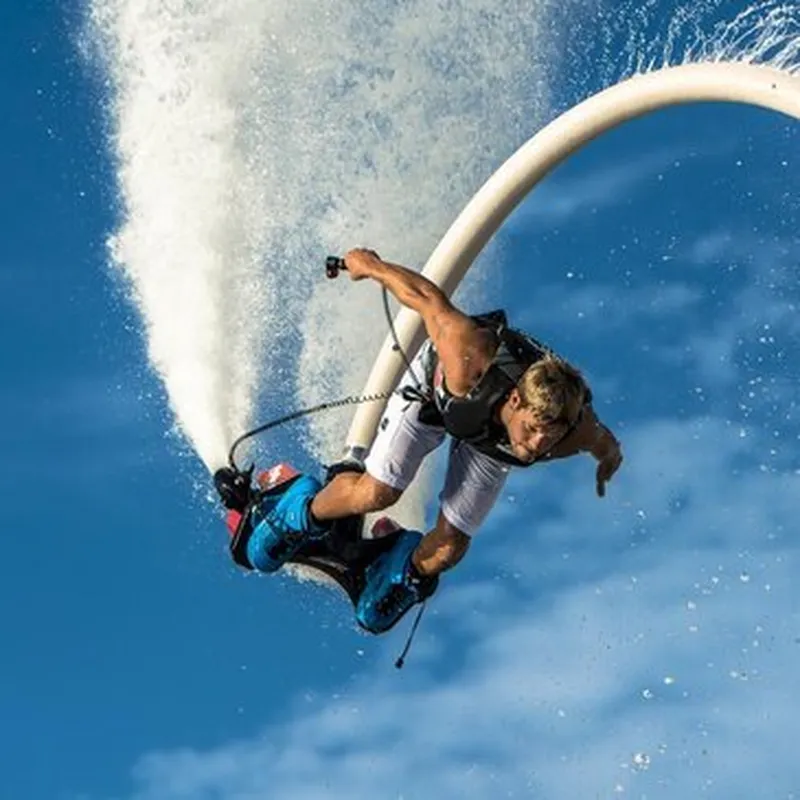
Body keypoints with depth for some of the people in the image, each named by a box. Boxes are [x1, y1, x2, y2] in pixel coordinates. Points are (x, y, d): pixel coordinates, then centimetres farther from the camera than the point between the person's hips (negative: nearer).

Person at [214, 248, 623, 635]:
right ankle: (305, 514, 16)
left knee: (448, 550, -2)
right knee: (376, 493, -17)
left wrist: (610, 457, 13)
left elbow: (605, 442, -12)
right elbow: (430, 298, -32)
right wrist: (370, 265, -15)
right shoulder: (471, 365, -47)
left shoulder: (577, 431, -38)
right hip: (437, 383, -2)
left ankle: (411, 573, 34)